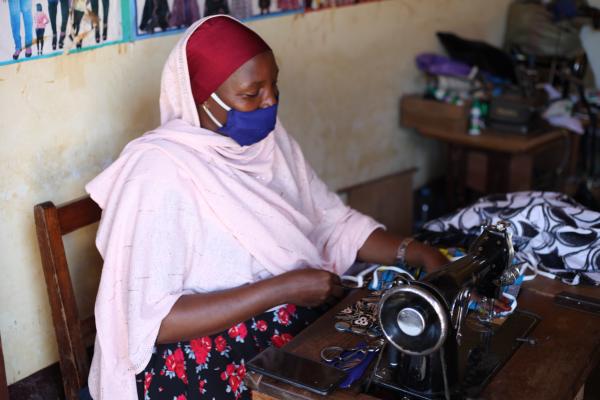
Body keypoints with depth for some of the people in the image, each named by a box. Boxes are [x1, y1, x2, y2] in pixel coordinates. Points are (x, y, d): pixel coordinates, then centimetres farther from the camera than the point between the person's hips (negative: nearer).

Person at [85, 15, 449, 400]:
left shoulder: (271, 138, 3)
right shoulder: (160, 170, -20)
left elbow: (333, 221, 11)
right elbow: (150, 320, -23)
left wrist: (416, 253, -4)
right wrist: (283, 289, -23)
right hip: (204, 364, -7)